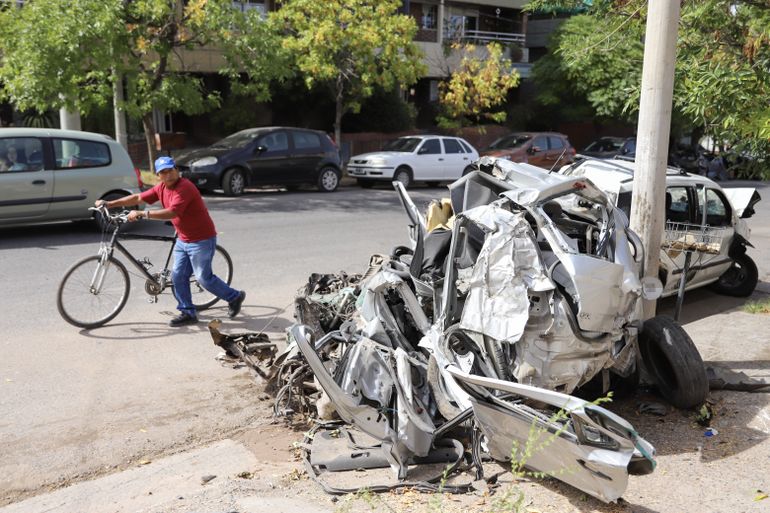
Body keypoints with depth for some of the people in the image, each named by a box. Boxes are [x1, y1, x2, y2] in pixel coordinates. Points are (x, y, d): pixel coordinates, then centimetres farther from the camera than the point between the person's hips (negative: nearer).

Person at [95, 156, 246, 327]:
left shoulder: (184, 188, -24)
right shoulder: (161, 188, 3)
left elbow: (171, 213, -34)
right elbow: (138, 198, 8)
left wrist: (142, 214, -36)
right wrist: (109, 204, 5)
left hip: (202, 240, -9)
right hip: (183, 239, 9)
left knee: (204, 278, -1)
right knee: (178, 276, 6)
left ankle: (234, 297, 18)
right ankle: (188, 313, 16)